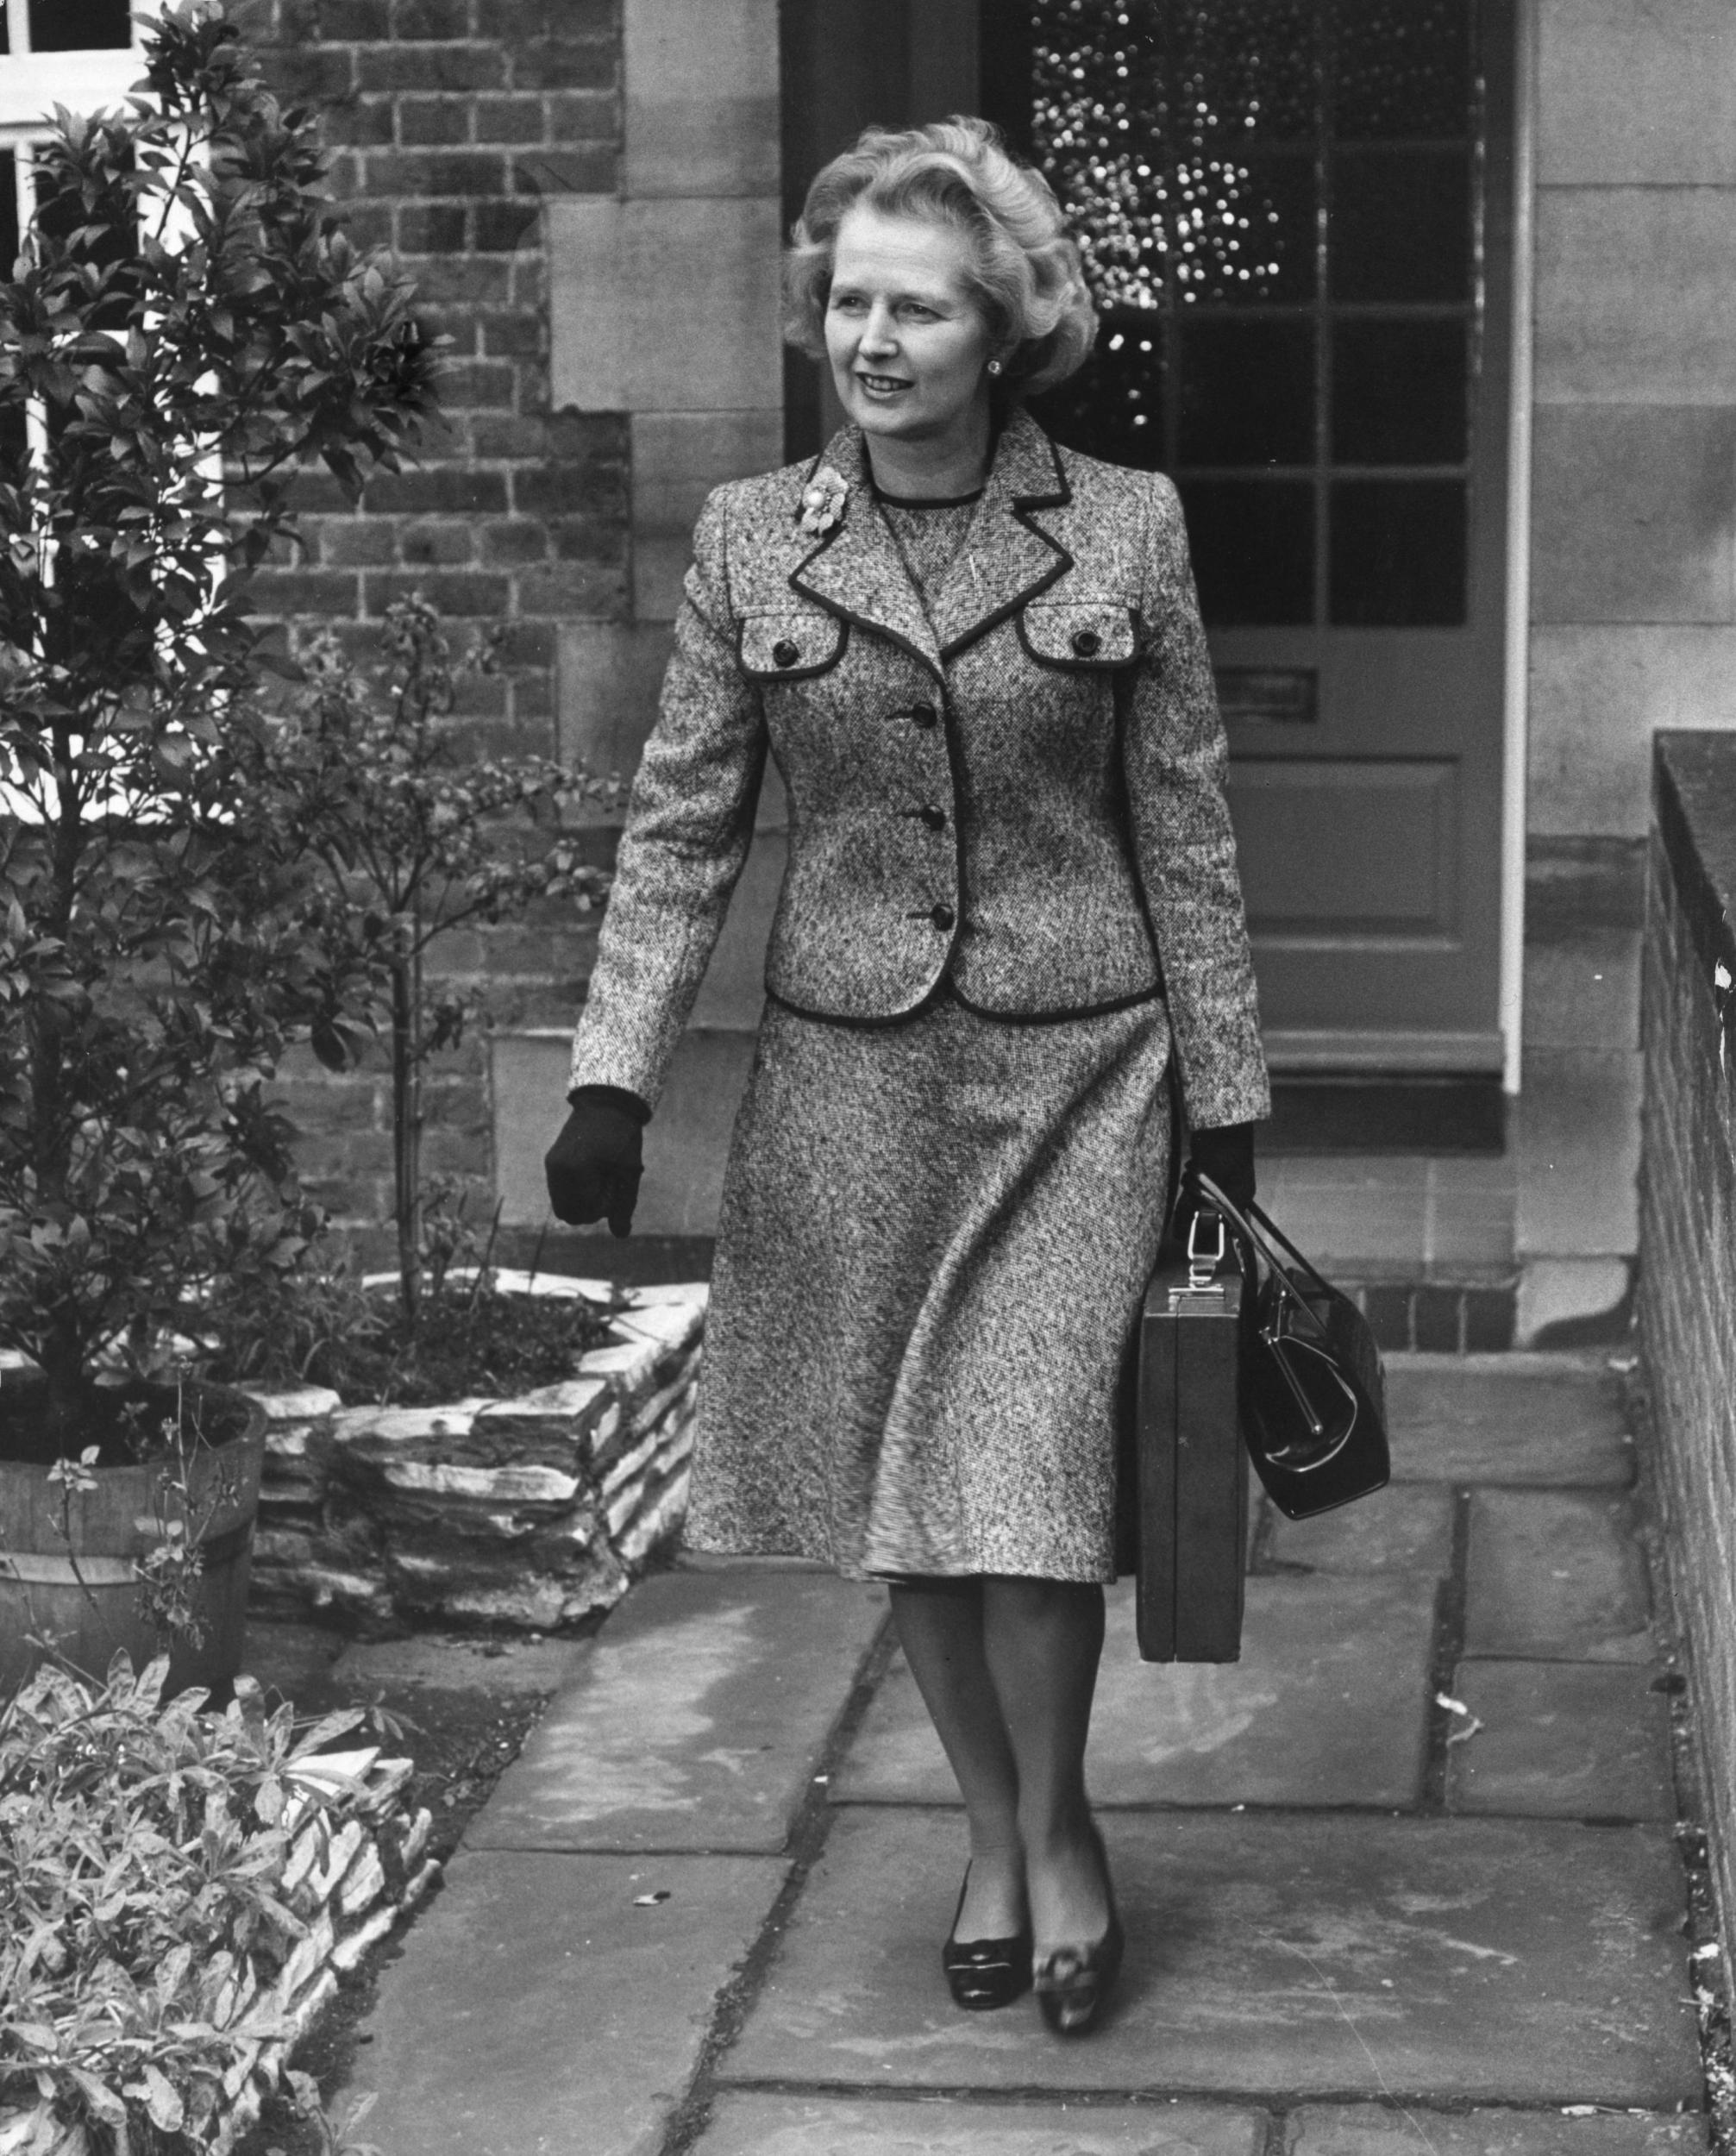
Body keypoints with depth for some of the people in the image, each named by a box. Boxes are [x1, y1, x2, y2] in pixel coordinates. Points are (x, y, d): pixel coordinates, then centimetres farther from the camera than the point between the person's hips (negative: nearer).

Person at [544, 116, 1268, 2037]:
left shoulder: (1124, 532, -4)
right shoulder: (751, 542, 0)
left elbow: (1185, 835, 1)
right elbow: (681, 824, 2)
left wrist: (1227, 1103, 1)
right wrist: (612, 1075, -7)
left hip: (1073, 1067, -2)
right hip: (846, 1071, 2)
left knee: (1026, 1472, -8)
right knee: (899, 1489, 9)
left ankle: (1059, 1830, 16)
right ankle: (990, 1828, 30)